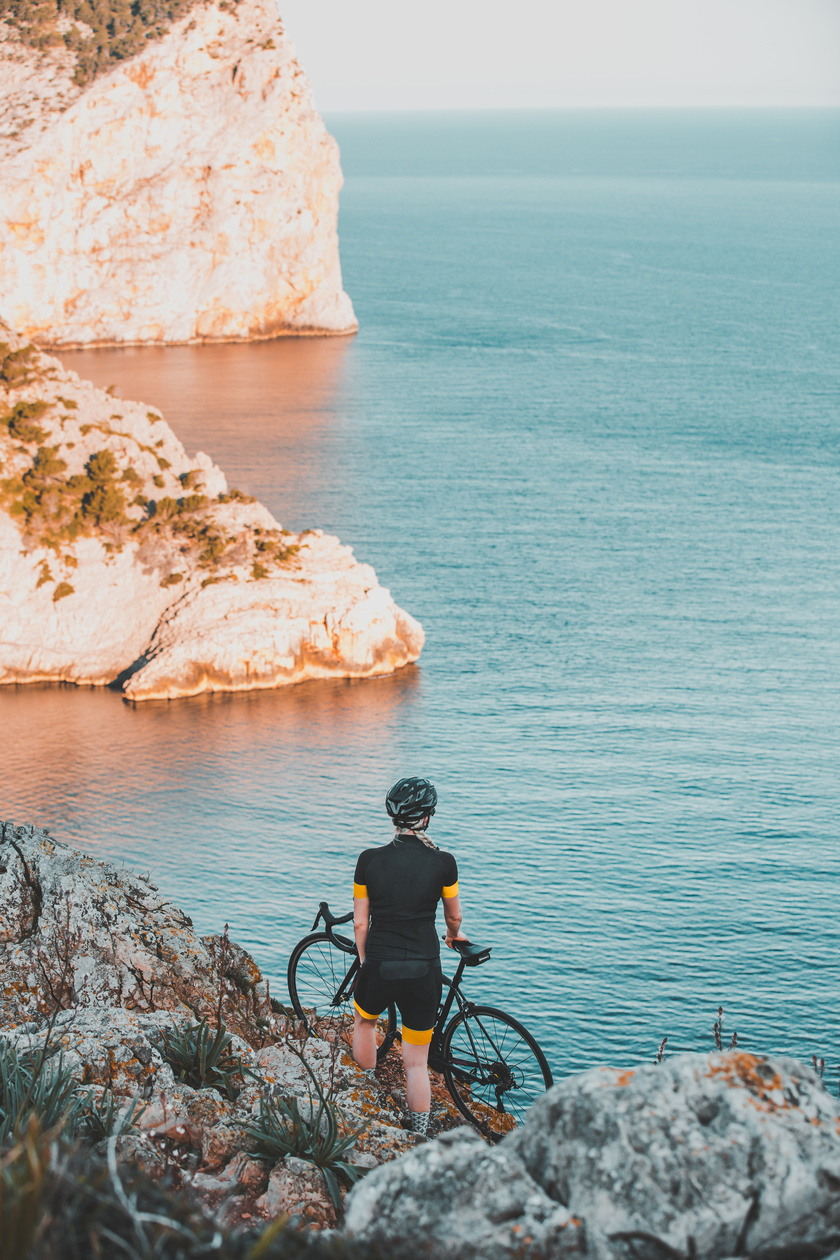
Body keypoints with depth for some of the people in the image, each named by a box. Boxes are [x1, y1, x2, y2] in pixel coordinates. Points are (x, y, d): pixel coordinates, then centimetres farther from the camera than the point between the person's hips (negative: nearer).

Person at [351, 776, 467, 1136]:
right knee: (417, 1063, 11)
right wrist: (453, 936, 33)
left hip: (379, 969, 1)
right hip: (423, 972, -1)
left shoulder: (369, 860, -6)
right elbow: (454, 917, 10)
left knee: (364, 1020, 33)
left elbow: (360, 923, 1)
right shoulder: (443, 863, -7)